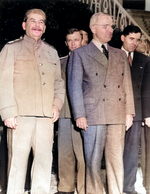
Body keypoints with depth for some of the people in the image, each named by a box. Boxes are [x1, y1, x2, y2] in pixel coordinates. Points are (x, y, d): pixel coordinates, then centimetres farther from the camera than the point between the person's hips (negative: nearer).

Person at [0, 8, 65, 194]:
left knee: (44, 160, 3)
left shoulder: (52, 52, 20)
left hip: (46, 116, 4)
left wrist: (57, 103, 3)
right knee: (17, 160, -3)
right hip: (20, 115, -3)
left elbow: (58, 82, 21)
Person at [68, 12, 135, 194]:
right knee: (93, 162, 0)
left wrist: (129, 111, 6)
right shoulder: (80, 54, 5)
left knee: (116, 160, 7)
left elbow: (127, 85, 15)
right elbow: (75, 85, -1)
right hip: (94, 116, -4)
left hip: (118, 116, 4)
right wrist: (80, 115, -9)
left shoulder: (120, 55, 18)